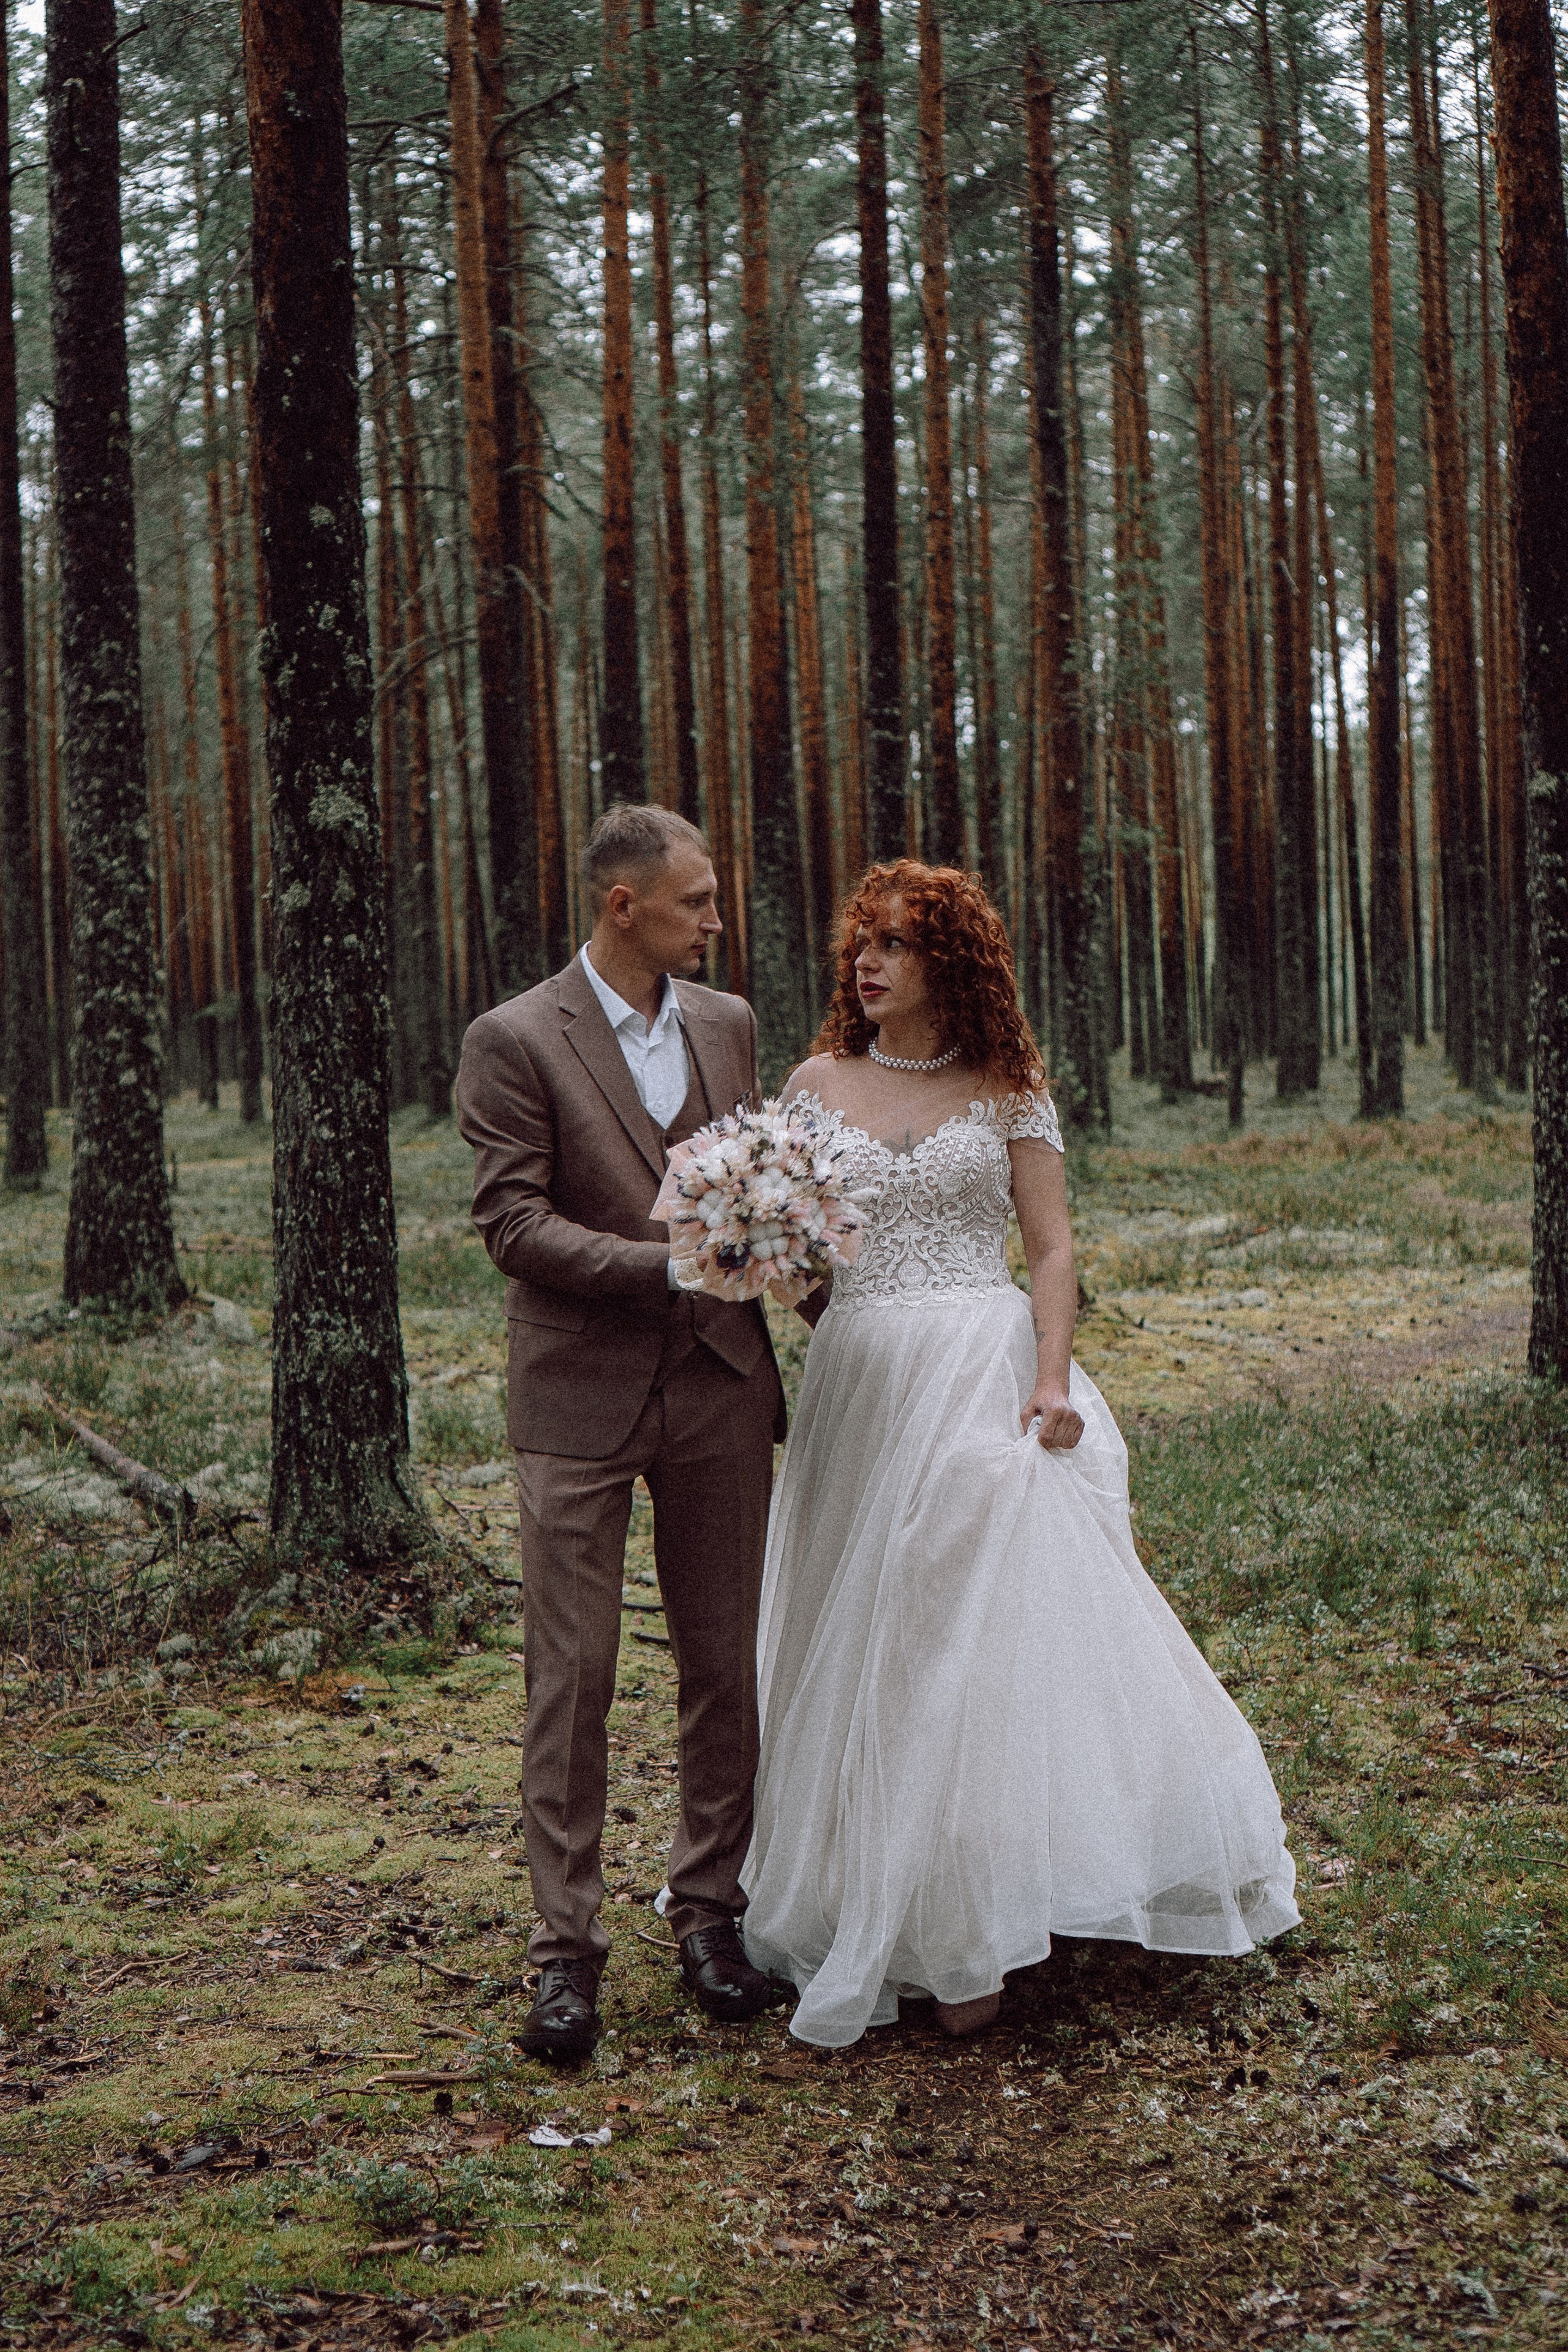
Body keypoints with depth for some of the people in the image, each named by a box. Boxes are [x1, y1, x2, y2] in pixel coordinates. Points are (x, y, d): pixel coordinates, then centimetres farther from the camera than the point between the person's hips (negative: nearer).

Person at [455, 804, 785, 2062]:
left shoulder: (728, 1024, 9)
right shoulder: (516, 1041, -7)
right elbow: (514, 1223, -12)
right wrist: (671, 1265, -20)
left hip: (720, 1390, 5)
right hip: (582, 1401, -4)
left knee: (726, 1666, 10)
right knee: (571, 1679, 0)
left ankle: (711, 1910, 24)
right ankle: (568, 1947, 8)